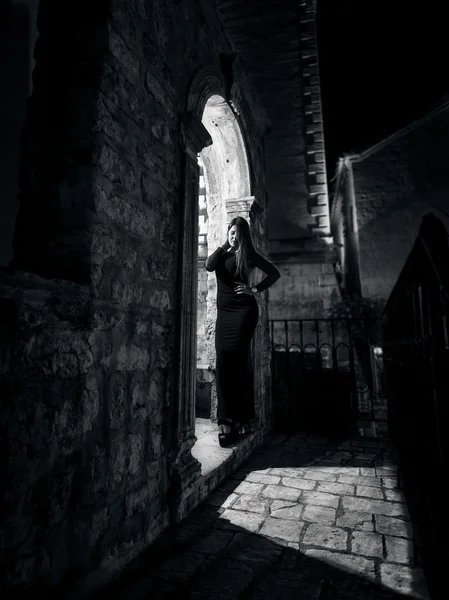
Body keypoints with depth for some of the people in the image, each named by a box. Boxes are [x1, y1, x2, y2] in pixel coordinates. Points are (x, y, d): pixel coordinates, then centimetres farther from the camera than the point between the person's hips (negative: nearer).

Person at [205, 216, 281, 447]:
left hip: (244, 311, -4)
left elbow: (274, 273, 6)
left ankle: (232, 418, -5)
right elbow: (209, 265, -7)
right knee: (223, 363, -1)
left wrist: (256, 290, -3)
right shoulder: (221, 252, 15)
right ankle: (228, 418, 5)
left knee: (236, 362, -10)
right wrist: (224, 246, -2)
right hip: (224, 312, 4)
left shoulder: (249, 255, 6)